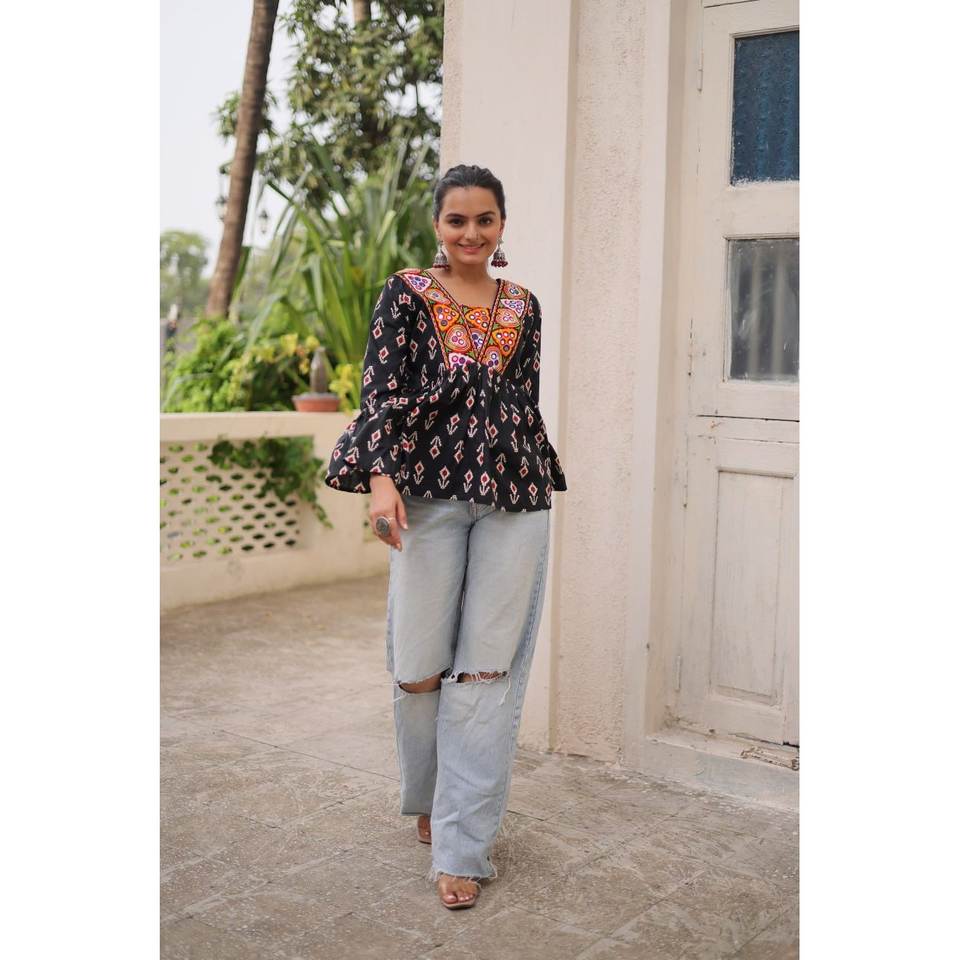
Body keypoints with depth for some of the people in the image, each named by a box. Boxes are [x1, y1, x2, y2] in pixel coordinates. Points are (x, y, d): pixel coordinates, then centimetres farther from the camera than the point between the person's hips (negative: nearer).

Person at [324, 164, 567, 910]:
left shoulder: (523, 307, 13)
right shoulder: (407, 294, 3)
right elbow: (382, 388, -6)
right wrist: (380, 476, -19)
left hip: (514, 497, 3)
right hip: (430, 492, -2)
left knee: (489, 669, -1)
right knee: (421, 666, 2)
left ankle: (462, 846, 7)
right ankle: (429, 801, 31)